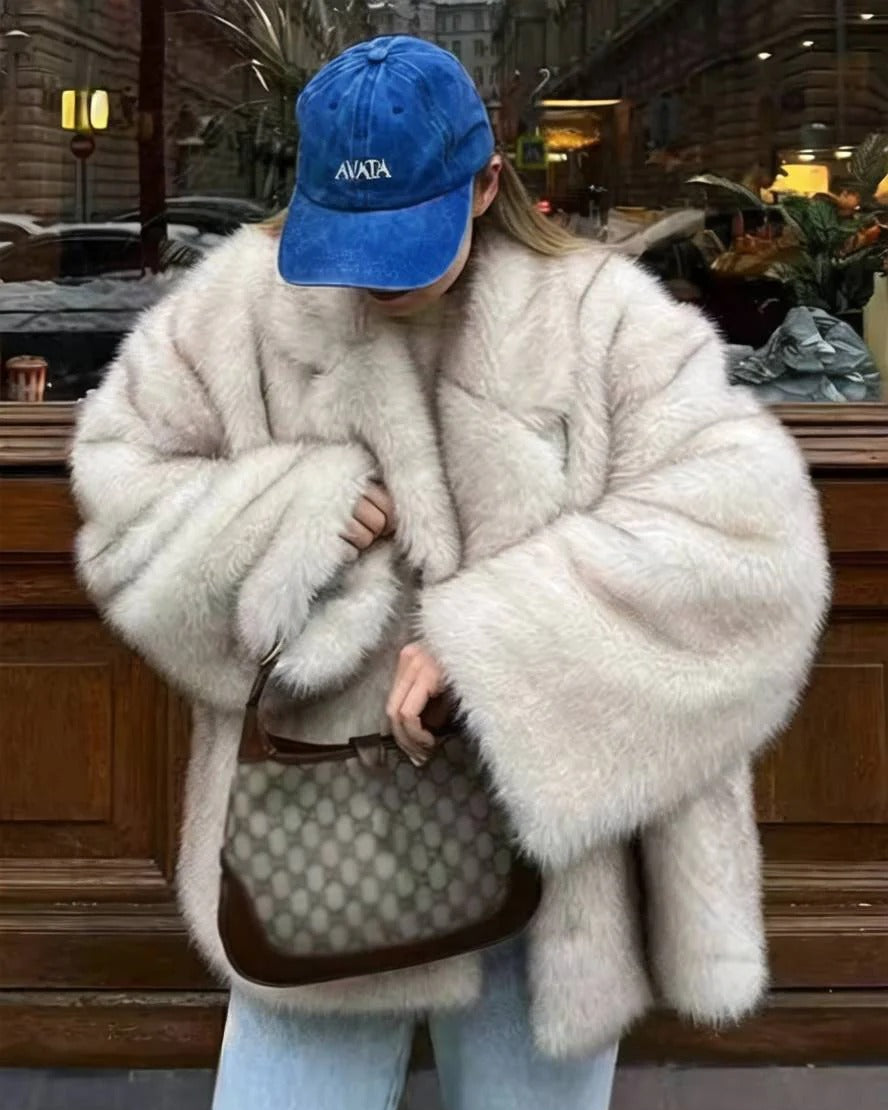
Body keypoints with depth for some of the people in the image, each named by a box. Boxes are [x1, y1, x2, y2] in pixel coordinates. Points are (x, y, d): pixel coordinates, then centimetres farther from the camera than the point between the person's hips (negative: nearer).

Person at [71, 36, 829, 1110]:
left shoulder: (601, 318, -10)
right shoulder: (244, 302, -3)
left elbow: (744, 527, -21)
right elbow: (119, 493, 2)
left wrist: (487, 640, -28)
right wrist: (297, 515, -16)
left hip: (549, 847, -1)